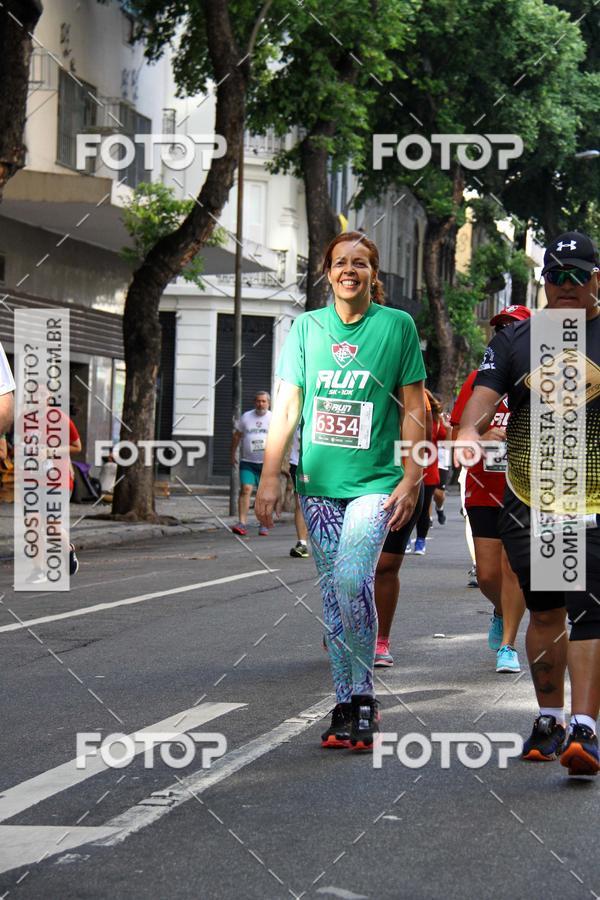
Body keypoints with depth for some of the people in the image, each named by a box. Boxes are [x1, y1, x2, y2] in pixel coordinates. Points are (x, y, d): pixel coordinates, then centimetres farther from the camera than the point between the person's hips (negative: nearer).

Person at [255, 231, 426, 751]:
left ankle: (364, 697, -6)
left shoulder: (397, 325, 0)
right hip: (319, 482, 3)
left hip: (376, 481, -3)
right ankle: (345, 706, 14)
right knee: (332, 594, 6)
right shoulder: (306, 327, 7)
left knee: (352, 579, -20)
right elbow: (287, 406, 7)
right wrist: (269, 476, 1)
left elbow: (413, 409, 2)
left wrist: (412, 478, -5)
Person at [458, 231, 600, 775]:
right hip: (527, 497, 3)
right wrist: (468, 434, -21)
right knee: (544, 611, 11)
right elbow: (482, 399, 1)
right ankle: (549, 718, 26)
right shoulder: (516, 340, 9)